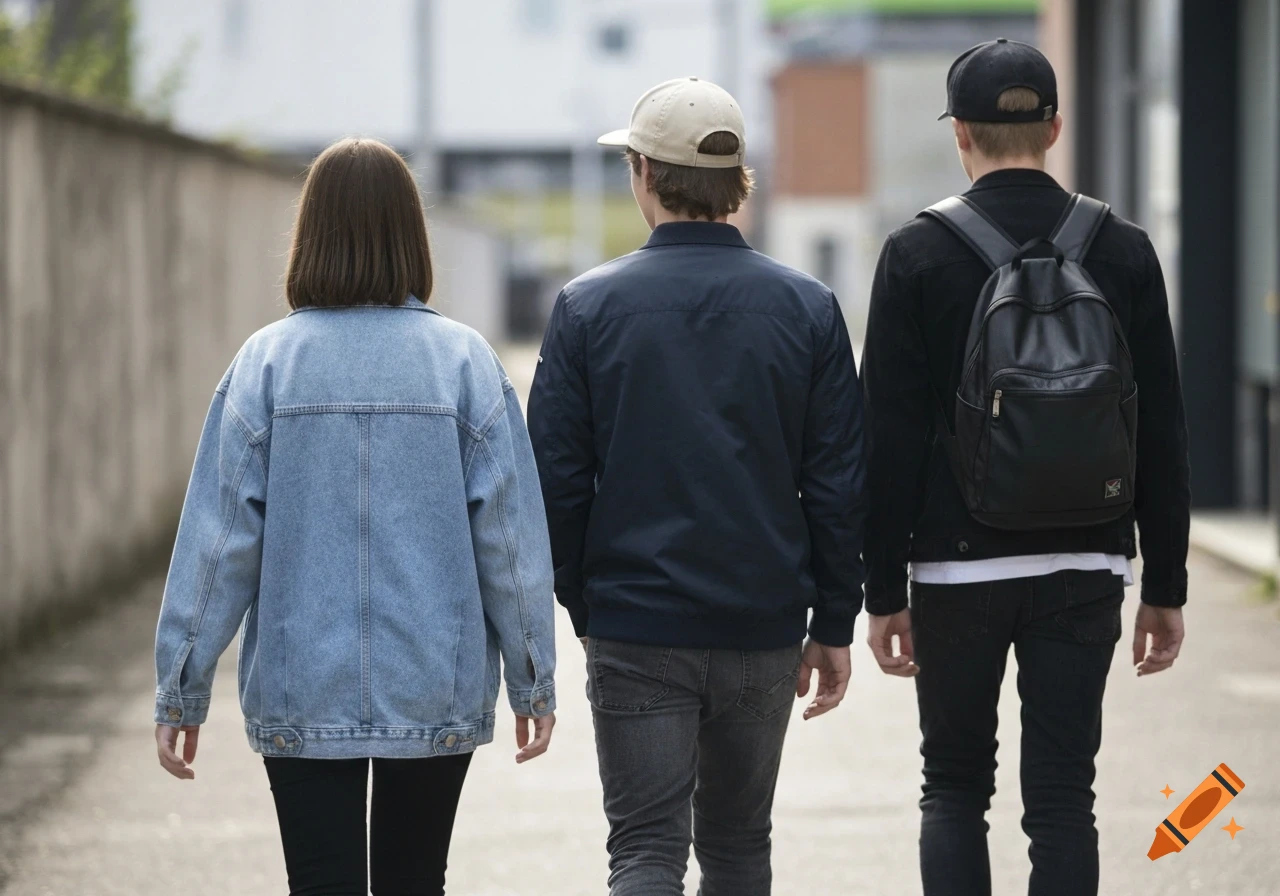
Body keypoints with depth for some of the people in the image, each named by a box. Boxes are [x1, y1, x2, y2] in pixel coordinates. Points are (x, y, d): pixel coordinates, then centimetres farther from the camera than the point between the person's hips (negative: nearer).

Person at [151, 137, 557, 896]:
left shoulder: (268, 362, -6)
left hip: (302, 696, -1)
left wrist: (181, 689, 2)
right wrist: (533, 681, 6)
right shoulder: (463, 362, -5)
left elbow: (219, 539, -6)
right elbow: (510, 535, -4)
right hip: (437, 692, 1)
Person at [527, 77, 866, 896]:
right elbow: (838, 483, 2)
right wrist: (833, 626, 8)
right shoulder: (807, 308, 1)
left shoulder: (588, 307, -4)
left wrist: (579, 602, 10)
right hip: (764, 630, 2)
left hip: (634, 629, -2)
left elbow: (558, 478, -2)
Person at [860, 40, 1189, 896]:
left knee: (955, 790, 12)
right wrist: (1165, 588, 9)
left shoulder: (918, 254, -5)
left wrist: (884, 592, -1)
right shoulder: (1123, 251, 2)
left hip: (959, 570, -1)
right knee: (1062, 797, 4)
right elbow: (1163, 436, 3)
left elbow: (892, 438, -6)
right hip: (1086, 569, 2)